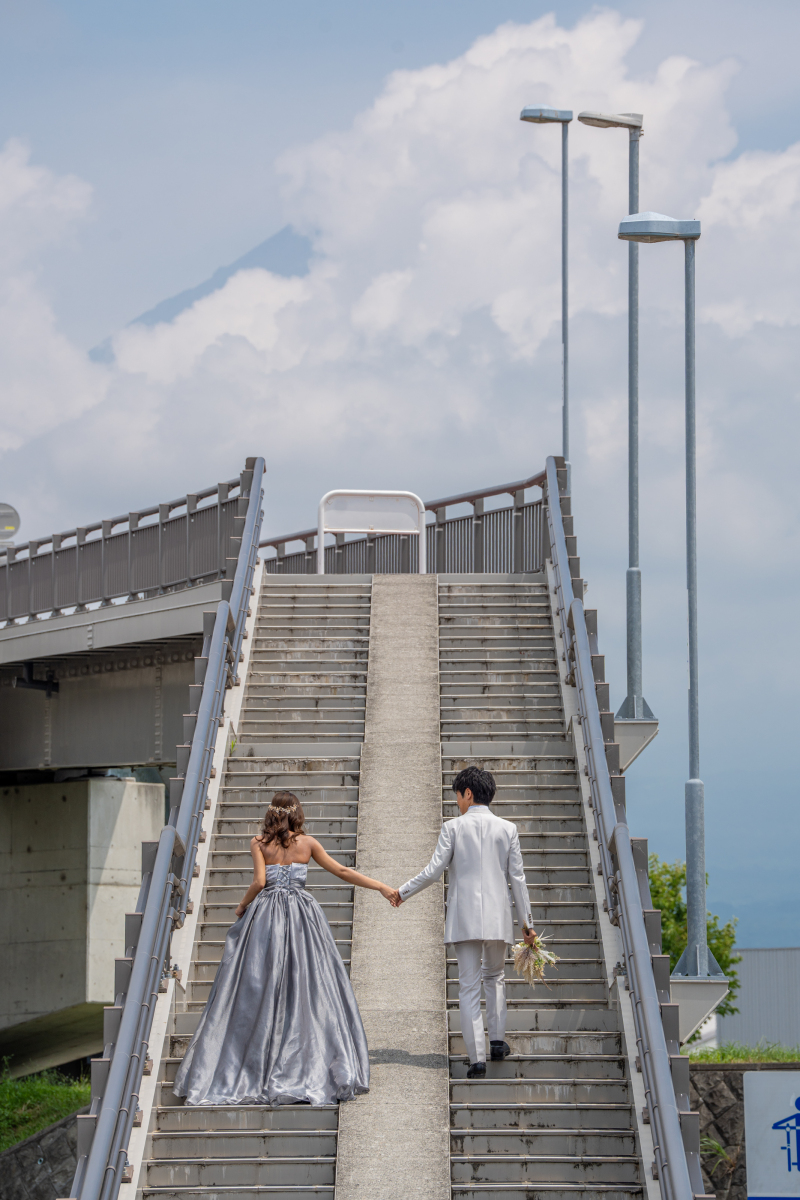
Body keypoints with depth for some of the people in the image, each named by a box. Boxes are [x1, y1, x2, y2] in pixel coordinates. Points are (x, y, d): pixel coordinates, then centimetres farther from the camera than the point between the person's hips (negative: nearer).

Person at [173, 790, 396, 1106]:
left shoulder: (259, 844, 1)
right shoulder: (306, 843, 5)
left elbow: (259, 881, -11)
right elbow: (342, 872, 6)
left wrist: (243, 906, 7)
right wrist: (381, 887, 13)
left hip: (265, 915, 0)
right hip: (301, 917, 0)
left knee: (259, 991, 2)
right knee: (308, 990, 2)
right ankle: (311, 1070, -3)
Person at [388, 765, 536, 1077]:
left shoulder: (453, 827, -4)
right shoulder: (507, 829, 4)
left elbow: (433, 872, -5)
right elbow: (517, 878, 4)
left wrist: (402, 892, 10)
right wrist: (526, 921, 11)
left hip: (465, 919, -2)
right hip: (498, 918, 2)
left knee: (469, 985, 1)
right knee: (495, 976, 24)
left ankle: (477, 1057, -6)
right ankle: (497, 1040, 18)